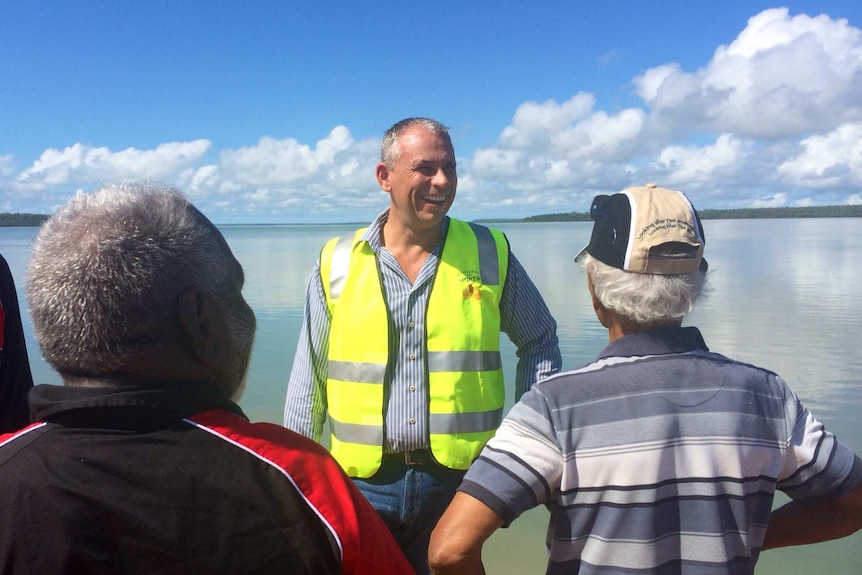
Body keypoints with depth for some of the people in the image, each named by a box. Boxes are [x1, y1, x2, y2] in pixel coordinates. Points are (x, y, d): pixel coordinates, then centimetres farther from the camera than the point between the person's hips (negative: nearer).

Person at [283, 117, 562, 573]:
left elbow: (540, 342, 11)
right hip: (363, 483, 0)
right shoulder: (337, 264, -2)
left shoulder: (489, 254, -1)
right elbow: (309, 382, 4)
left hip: (459, 479, 1)